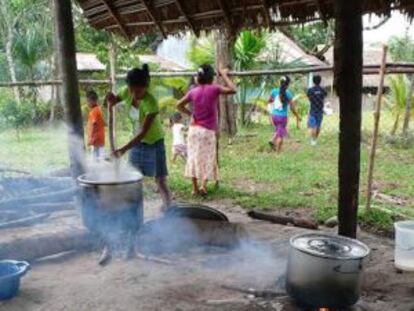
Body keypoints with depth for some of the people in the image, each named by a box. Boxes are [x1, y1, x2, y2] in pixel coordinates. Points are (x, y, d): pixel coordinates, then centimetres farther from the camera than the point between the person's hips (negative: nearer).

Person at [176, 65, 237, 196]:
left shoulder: (193, 91, 1)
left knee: (194, 157, 8)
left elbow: (179, 105, 6)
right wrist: (224, 75, -1)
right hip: (208, 131, -3)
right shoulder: (214, 89, -10)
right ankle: (204, 185, -7)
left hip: (194, 129, 3)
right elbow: (233, 90, -9)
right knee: (208, 158, 6)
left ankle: (195, 187, 10)